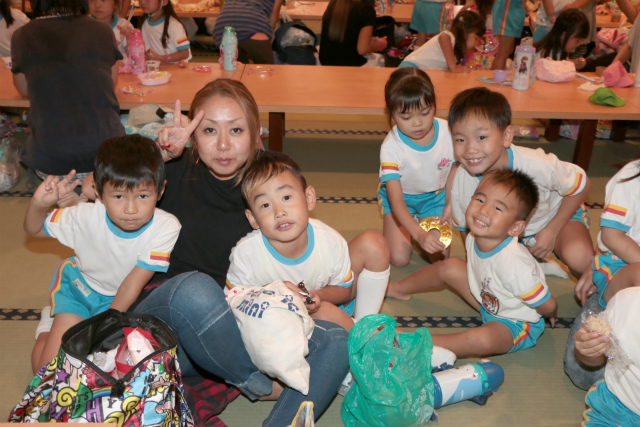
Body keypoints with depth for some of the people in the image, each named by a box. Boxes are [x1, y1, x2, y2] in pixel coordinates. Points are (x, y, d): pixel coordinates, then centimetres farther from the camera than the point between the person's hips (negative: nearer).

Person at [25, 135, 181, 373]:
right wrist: (39, 203, -31)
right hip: (79, 285, 0)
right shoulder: (86, 217, -28)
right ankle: (49, 330, 25)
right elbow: (33, 229, -8)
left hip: (119, 299, 0)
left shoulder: (166, 228, -32)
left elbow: (133, 283, -24)